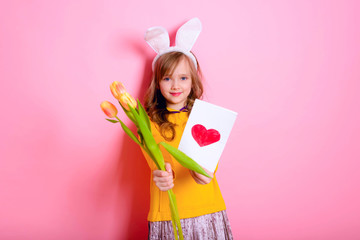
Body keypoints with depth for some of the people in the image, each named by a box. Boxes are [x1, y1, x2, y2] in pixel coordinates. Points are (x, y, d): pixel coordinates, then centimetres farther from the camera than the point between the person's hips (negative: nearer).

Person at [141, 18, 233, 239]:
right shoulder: (150, 121, 1)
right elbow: (154, 160, -13)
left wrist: (202, 170, -32)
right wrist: (162, 174, -36)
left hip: (206, 208, 1)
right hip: (167, 211, 0)